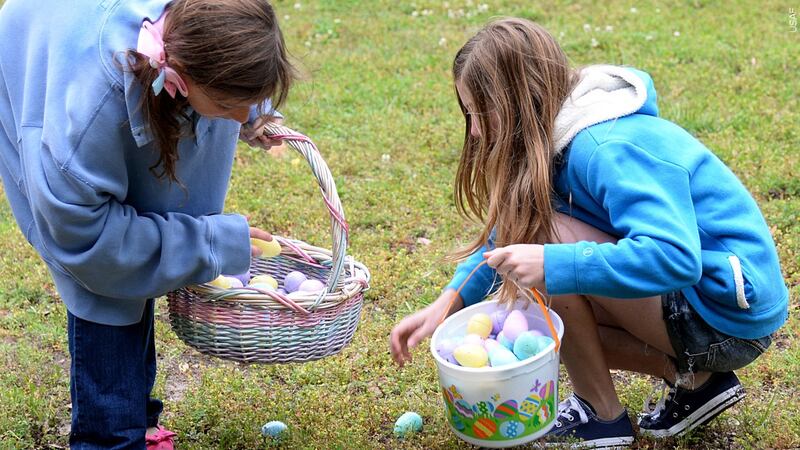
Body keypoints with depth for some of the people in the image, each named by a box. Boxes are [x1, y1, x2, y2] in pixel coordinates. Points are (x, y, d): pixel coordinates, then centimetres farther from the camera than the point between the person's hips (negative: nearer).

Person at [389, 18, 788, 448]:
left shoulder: (609, 149, -25)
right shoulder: (562, 140, 4)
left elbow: (675, 257, -37)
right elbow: (503, 236, 12)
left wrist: (554, 265, -38)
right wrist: (448, 302, 0)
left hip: (731, 313, -10)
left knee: (541, 233, -20)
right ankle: (694, 378, 8)